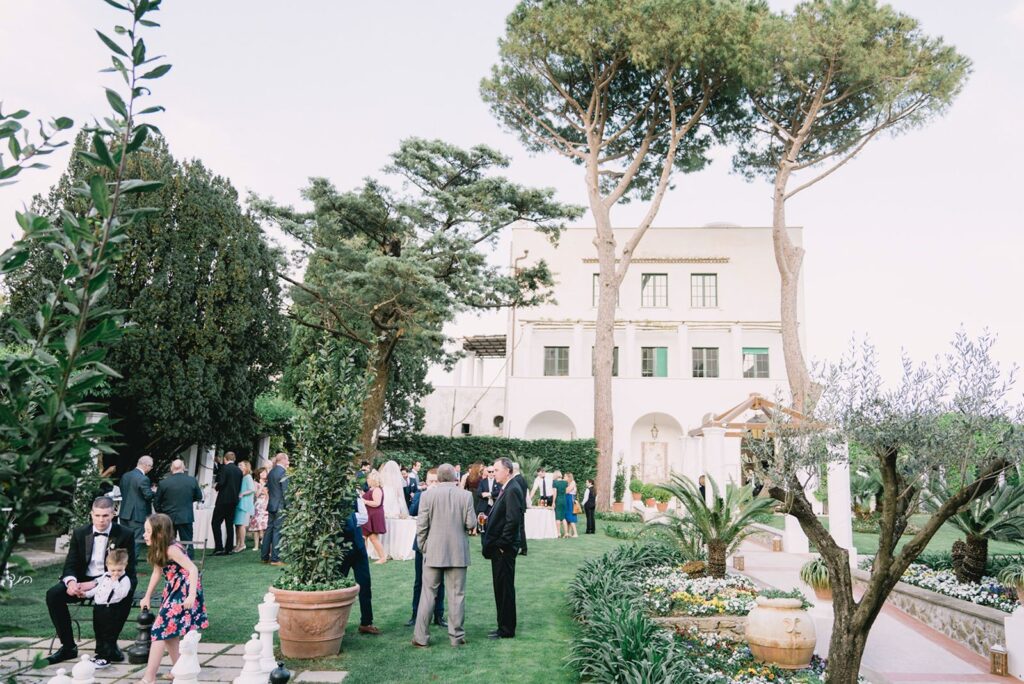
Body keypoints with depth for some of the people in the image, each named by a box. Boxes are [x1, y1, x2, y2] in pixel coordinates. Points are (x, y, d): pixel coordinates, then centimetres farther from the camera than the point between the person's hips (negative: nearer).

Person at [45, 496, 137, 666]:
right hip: (84, 580, 4)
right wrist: (71, 581, -22)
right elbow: (71, 564, 4)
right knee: (53, 595, -19)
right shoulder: (79, 533, 4)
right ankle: (68, 646, -4)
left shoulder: (125, 535, -7)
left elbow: (128, 570, -10)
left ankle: (106, 648, -17)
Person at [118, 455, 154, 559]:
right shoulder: (143, 479, -19)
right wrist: (153, 491, 3)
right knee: (136, 541, 0)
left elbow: (121, 491, 12)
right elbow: (148, 496, -17)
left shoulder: (125, 476, 6)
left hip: (124, 513, 8)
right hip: (138, 515, -8)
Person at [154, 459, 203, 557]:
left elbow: (156, 503, 0)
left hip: (168, 518, 1)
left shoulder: (163, 483, -8)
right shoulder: (192, 480, -7)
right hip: (186, 517, 0)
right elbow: (199, 497, 7)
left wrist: (161, 513, 18)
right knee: (187, 544, 6)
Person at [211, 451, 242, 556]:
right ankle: (229, 548, 10)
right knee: (229, 524, 11)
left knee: (216, 522, -1)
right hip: (234, 500, 7)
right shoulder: (239, 470, 9)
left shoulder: (224, 468, -10)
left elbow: (221, 483, -18)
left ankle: (219, 548, -8)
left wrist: (216, 486, 2)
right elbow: (239, 486, 11)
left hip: (223, 500, -7)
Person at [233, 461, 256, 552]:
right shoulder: (240, 477, 16)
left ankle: (242, 544, -3)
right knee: (237, 524, 7)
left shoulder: (248, 477, -6)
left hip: (244, 503, -8)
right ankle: (238, 544, 12)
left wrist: (242, 494, -17)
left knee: (241, 524, -8)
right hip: (238, 503, 8)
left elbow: (252, 490, -14)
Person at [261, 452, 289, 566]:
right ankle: (275, 559, -4)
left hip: (271, 505, 8)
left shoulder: (271, 472, 12)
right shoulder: (282, 472, -14)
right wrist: (288, 506, -12)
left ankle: (264, 557, 17)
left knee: (269, 530, 12)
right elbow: (285, 491, -16)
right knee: (278, 531, -5)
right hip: (280, 506, -8)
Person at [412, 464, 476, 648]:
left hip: (433, 552, 0)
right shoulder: (466, 495, -4)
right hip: (458, 553, 0)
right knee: (457, 595, 7)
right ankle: (457, 636, 12)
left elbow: (421, 525, -4)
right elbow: (471, 524, -5)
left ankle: (421, 637, 10)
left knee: (428, 594, 7)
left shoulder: (427, 495, -5)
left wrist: (422, 547, 9)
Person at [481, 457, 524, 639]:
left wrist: (502, 544, -18)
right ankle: (504, 626, 24)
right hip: (499, 548, 10)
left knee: (505, 588, -1)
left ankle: (506, 630, 8)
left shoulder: (513, 490, -17)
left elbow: (513, 520, -23)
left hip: (504, 549, -10)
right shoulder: (507, 489, 14)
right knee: (501, 588, 15)